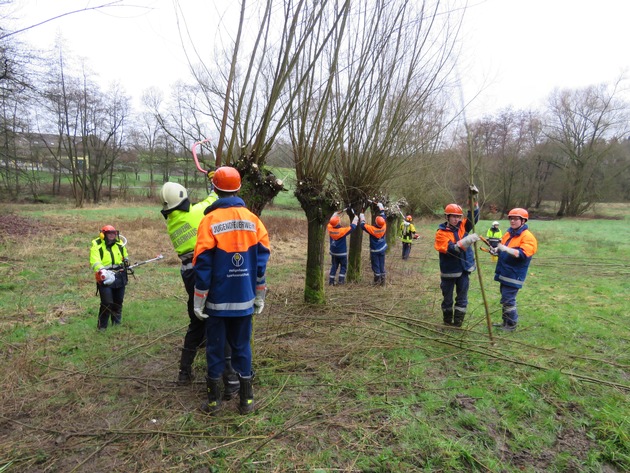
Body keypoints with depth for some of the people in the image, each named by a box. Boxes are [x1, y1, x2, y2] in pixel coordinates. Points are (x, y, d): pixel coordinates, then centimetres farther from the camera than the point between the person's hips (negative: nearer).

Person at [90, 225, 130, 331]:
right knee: (107, 303, -10)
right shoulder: (96, 245, -9)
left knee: (118, 302, 14)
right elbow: (94, 262, -21)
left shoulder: (119, 243, 7)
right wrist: (103, 272, -35)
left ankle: (117, 323, 30)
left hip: (119, 277, 5)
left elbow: (125, 256, 25)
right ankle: (102, 327, 6)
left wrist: (126, 264, 24)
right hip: (105, 278, -5)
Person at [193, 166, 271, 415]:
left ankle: (214, 399, 22)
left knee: (215, 347, 11)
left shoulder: (210, 220, -11)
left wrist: (199, 300, -3)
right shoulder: (253, 219, -1)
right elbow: (262, 259, 0)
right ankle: (246, 399, 20)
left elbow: (203, 264, -11)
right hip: (244, 299, 3)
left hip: (217, 300, -2)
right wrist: (259, 296, 8)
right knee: (242, 346, 14)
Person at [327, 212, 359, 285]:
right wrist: (356, 218, 1)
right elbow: (352, 227, -14)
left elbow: (329, 222, 10)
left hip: (333, 252, 5)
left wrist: (335, 214, 21)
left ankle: (331, 281, 14)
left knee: (334, 266, 15)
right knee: (343, 266, 13)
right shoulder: (342, 231, -24)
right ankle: (341, 280, 8)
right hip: (342, 253, -5)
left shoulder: (330, 228, -11)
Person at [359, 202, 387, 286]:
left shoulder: (372, 229, -26)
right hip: (382, 249, 5)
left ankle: (377, 280, 12)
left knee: (375, 265, 6)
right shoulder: (384, 226, -13)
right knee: (382, 265, 12)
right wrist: (381, 207, 13)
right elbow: (383, 215, 1)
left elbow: (363, 226, -17)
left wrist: (361, 217, -2)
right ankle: (382, 280, 17)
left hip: (374, 250, -5)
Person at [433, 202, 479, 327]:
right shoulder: (441, 233, -12)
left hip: (464, 269, 4)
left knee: (462, 298, 8)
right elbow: (451, 249, -24)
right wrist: (466, 241, -37)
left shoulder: (462, 226, 3)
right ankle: (448, 321, 28)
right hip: (449, 271, -4)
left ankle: (458, 322, 18)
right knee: (447, 298, 12)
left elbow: (474, 217, -8)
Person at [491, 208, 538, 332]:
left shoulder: (527, 237, -13)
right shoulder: (509, 233, 11)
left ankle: (512, 325, 10)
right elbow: (502, 248, 23)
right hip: (504, 273, 8)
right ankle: (506, 322, 29)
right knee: (505, 299, 17)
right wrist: (497, 249, 0)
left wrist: (505, 248, -36)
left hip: (514, 275, -8)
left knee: (508, 300, -5)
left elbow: (523, 254, -26)